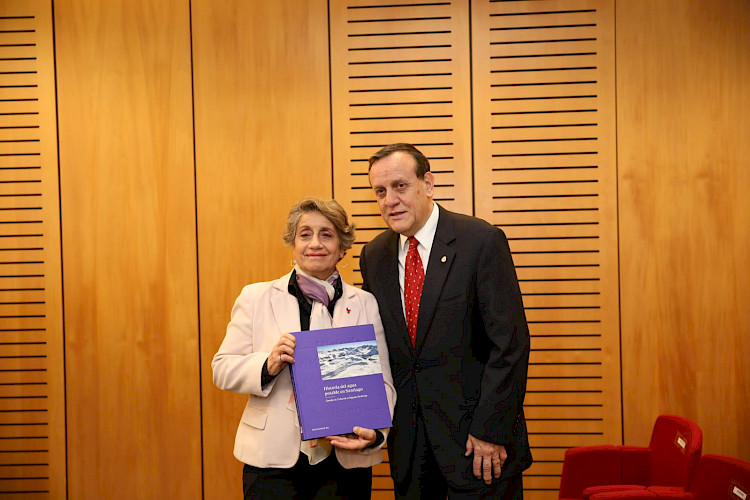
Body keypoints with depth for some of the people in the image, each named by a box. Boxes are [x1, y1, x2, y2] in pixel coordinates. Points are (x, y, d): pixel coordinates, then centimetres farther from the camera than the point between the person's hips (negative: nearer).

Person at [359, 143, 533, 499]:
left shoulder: (481, 240, -11)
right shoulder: (374, 256, 6)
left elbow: (510, 343, -14)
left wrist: (490, 431, -16)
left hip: (473, 429, -4)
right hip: (407, 434, 5)